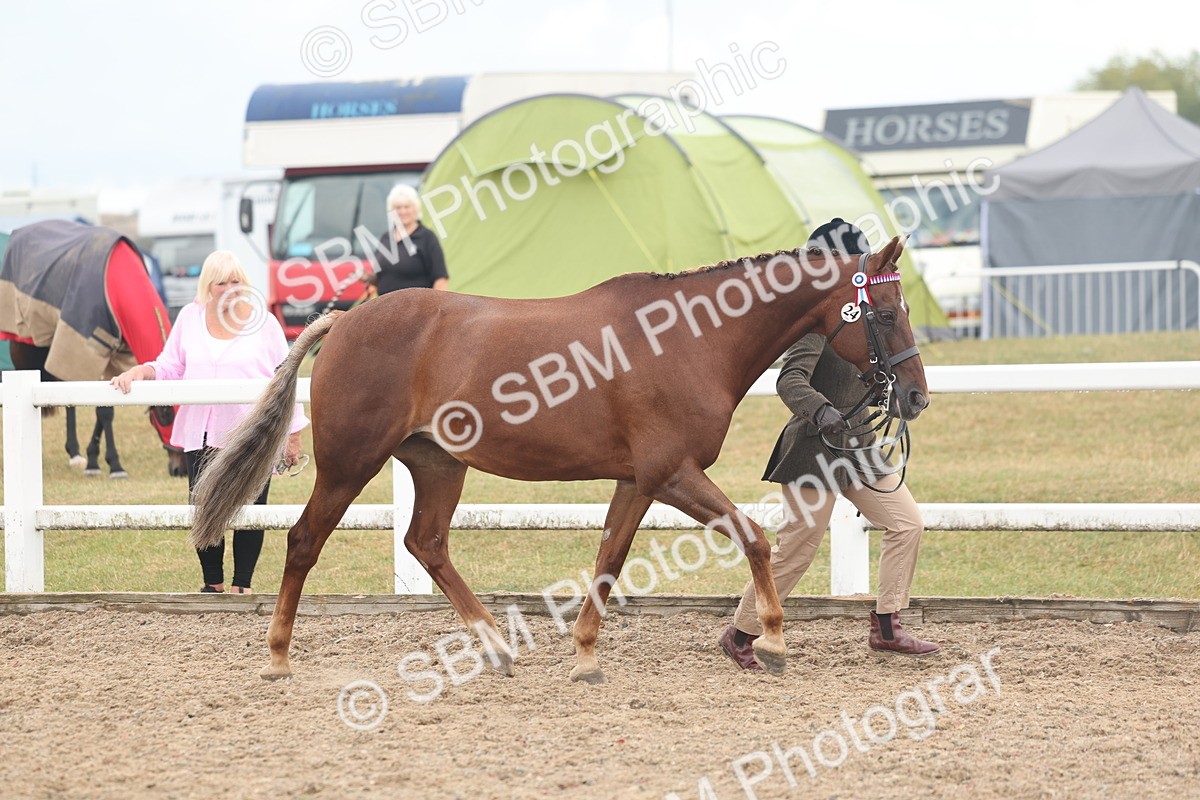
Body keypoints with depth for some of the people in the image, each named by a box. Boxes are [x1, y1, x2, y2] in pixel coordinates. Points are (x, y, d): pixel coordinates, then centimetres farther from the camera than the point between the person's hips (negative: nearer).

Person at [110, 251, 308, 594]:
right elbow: (170, 367, 12)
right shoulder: (190, 318, 7)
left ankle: (242, 585, 11)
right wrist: (141, 371, -9)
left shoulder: (263, 322, 1)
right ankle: (213, 584, 15)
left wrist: (293, 433, 3)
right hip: (202, 435, 2)